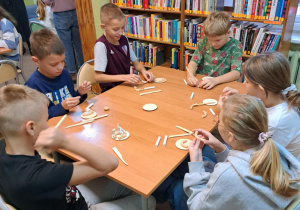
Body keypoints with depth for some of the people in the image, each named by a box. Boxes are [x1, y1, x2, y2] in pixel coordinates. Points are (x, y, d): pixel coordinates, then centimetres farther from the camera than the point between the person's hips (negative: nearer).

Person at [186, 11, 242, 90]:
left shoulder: (235, 46, -6)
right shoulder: (203, 42, 3)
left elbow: (236, 73, -16)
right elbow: (193, 63, 0)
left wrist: (215, 80, -31)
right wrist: (190, 76, -23)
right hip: (200, 83, 3)